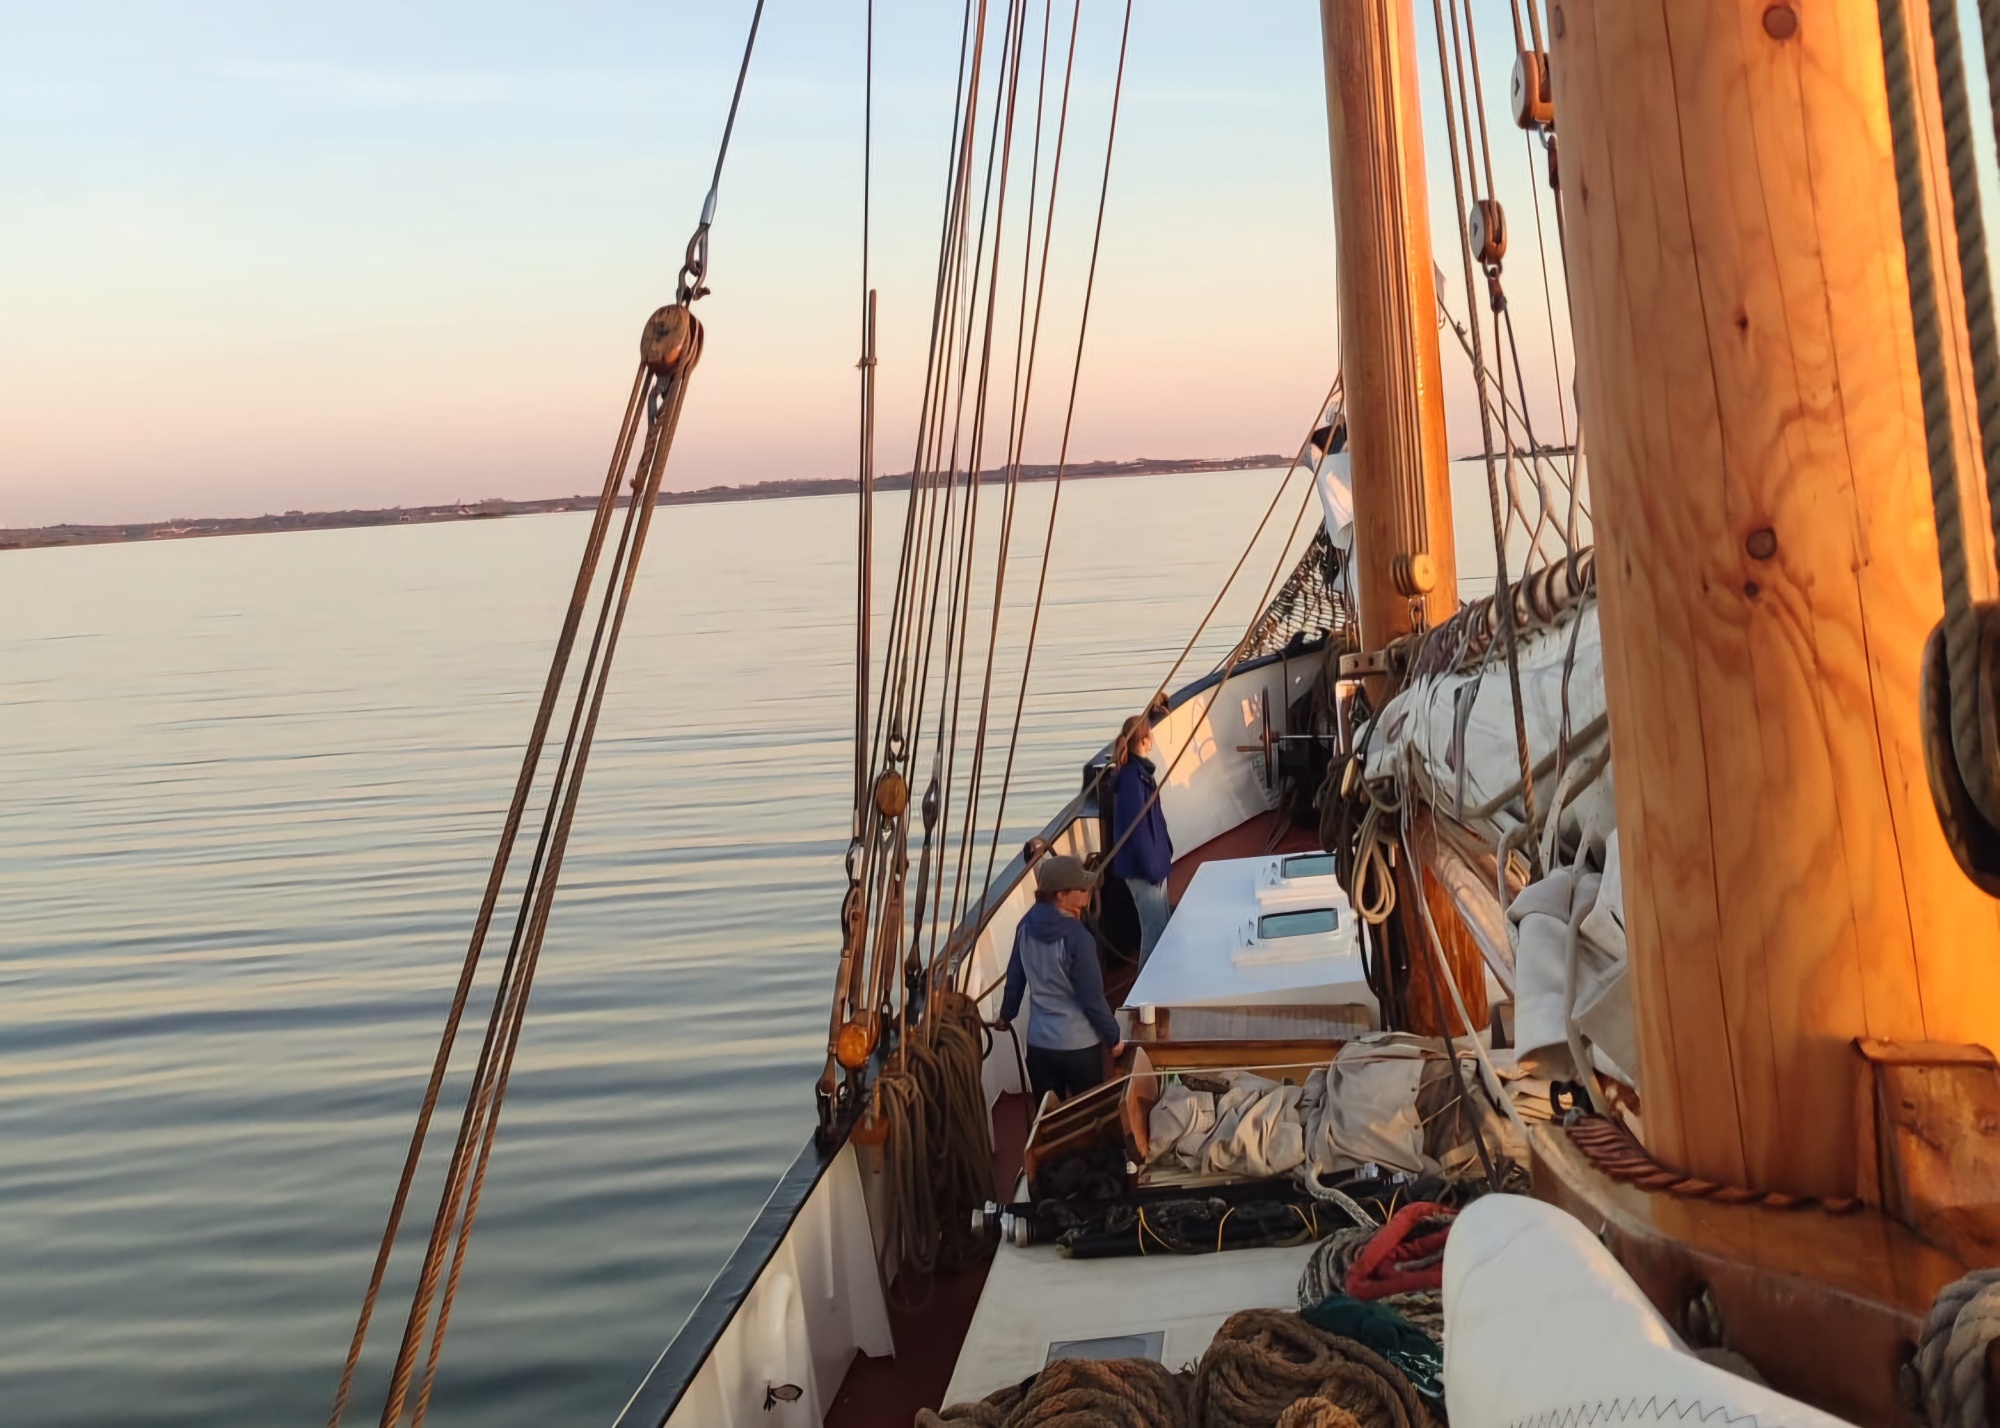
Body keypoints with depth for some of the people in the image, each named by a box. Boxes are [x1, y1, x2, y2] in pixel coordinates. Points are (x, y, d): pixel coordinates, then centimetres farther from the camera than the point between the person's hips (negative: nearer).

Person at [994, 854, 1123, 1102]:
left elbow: (1015, 976, 9)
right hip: (1079, 1044, -5)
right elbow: (1092, 996, -17)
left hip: (1039, 1042, 5)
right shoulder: (1076, 936, -22)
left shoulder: (1027, 925, -3)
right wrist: (1113, 1036, -3)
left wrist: (1006, 1014, 25)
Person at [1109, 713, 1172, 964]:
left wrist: (1164, 853, 18)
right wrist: (1151, 866, -18)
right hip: (1142, 867, -10)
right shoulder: (1132, 776, -21)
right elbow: (1137, 827, -22)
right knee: (1154, 930, -2)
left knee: (1161, 927, 16)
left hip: (1152, 862, 10)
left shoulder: (1140, 771, 9)